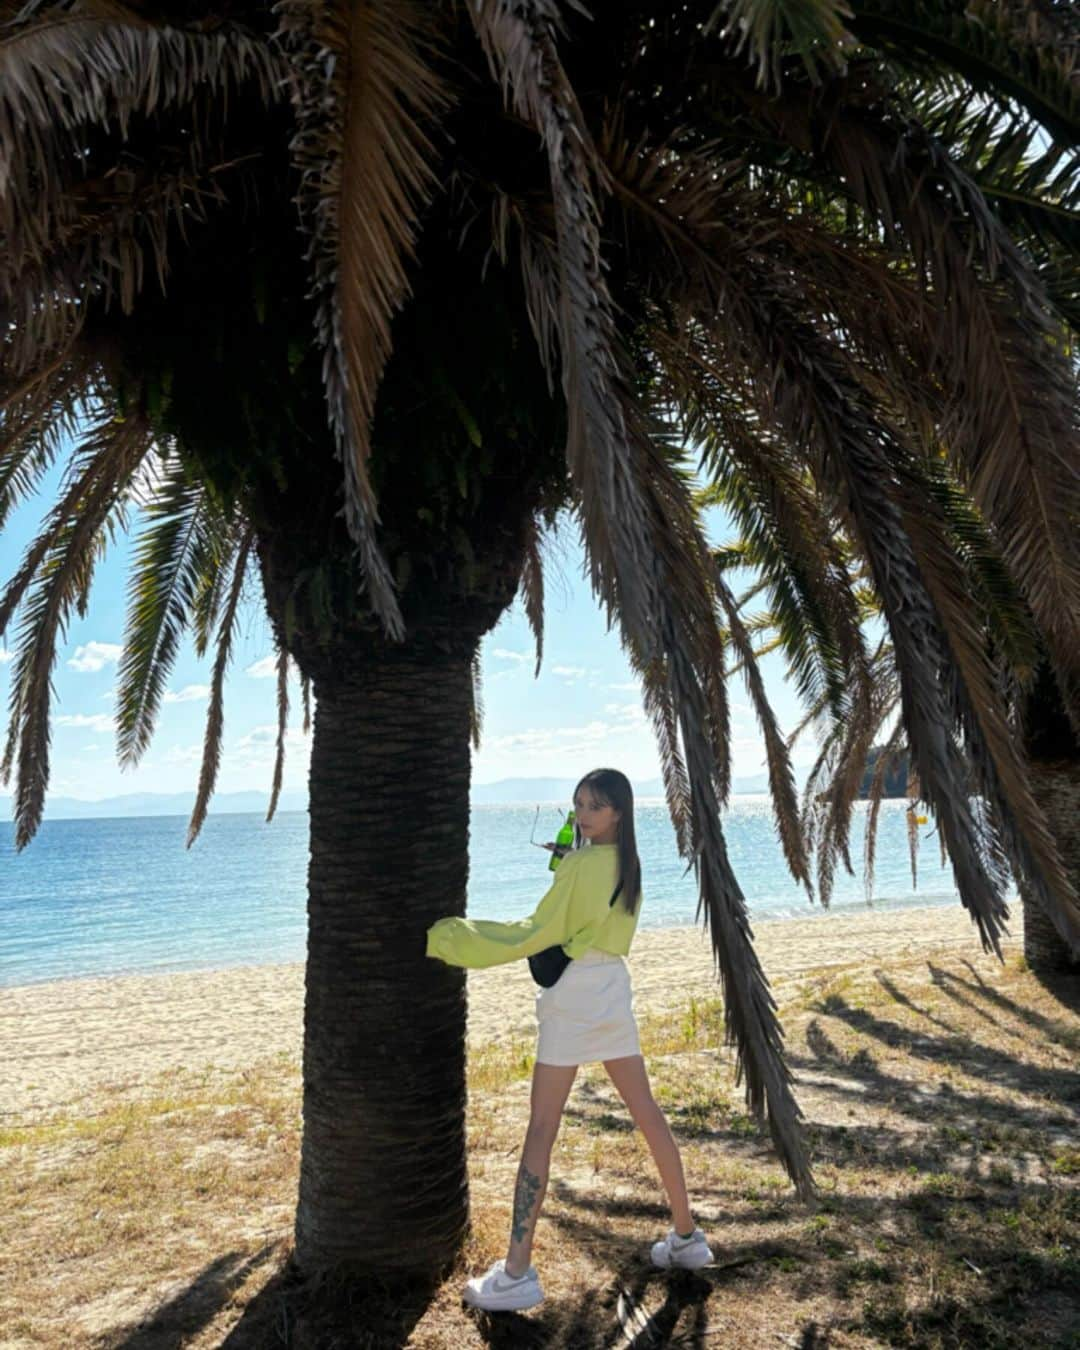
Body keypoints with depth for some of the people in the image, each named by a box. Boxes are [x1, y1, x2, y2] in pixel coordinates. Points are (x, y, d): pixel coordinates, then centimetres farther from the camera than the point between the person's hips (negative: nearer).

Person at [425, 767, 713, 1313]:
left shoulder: (580, 865, -15)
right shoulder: (629, 865, 9)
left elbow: (535, 934, -15)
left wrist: (448, 938, -13)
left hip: (571, 994, -8)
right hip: (613, 988, 8)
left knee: (541, 1129, -4)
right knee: (647, 1113, 16)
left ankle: (517, 1273, -1)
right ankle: (686, 1235, 27)